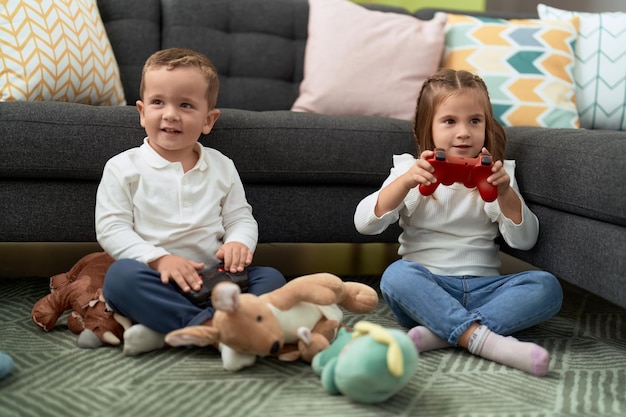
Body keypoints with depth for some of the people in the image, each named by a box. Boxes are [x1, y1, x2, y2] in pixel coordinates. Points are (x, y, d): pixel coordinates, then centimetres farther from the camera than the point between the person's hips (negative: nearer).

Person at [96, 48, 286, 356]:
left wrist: (239, 242, -11)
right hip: (157, 280, -3)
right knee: (121, 275, -33)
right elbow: (111, 228, -3)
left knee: (271, 278, -20)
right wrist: (159, 259, -18)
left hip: (212, 278, 4)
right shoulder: (123, 167, 4)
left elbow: (240, 218, 14)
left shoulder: (222, 167, 12)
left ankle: (166, 331, -32)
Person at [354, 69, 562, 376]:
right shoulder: (410, 169, 7)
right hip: (425, 289, -2)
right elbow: (364, 223, -6)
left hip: (482, 287, 2)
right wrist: (405, 182, -21)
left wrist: (506, 194, -15)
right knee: (396, 275, -32)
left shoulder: (495, 173, 11)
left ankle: (444, 333, -31)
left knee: (546, 286, -22)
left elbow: (524, 240, 3)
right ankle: (484, 339, -38)